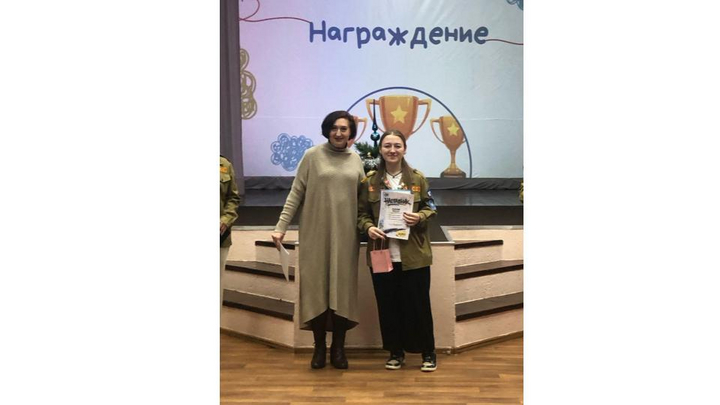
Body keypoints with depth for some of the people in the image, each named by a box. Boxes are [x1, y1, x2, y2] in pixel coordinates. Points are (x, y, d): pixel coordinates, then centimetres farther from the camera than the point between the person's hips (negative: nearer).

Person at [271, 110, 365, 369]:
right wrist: (281, 227, -7)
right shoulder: (312, 156, 0)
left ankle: (338, 348, 17)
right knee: (316, 287, 2)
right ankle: (319, 347, 16)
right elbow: (295, 194, -1)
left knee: (343, 289, 5)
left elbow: (363, 199, 12)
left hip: (345, 235, 2)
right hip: (316, 234, -2)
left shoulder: (356, 161, 9)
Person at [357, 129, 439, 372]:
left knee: (418, 304, 4)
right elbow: (362, 213, 7)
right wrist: (368, 227, -14)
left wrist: (419, 217, -15)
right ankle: (396, 352, 24)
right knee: (388, 305, 8)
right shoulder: (370, 181, 4)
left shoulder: (417, 178, 3)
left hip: (413, 254, -1)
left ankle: (428, 352, 21)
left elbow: (430, 208, 6)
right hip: (382, 254, 1)